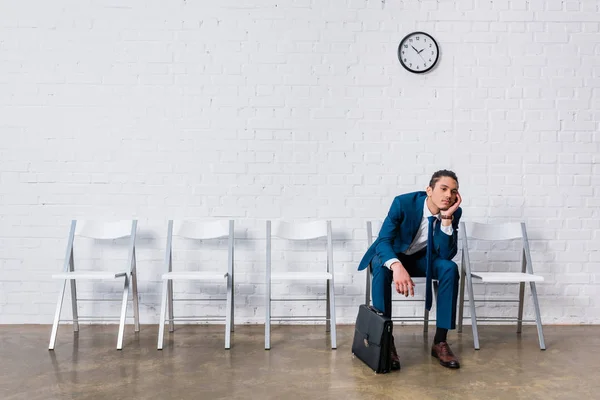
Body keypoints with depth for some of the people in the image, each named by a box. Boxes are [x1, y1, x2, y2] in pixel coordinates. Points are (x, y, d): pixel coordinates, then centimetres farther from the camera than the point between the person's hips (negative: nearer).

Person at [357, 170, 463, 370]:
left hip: (422, 258, 3)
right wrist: (397, 266, -52)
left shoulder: (454, 212, -16)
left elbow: (446, 255, -22)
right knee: (381, 267, -37)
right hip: (392, 255, -3)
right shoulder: (403, 202, -27)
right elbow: (383, 241, -32)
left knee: (450, 268, -27)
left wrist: (446, 218, -34)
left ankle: (440, 341, -18)